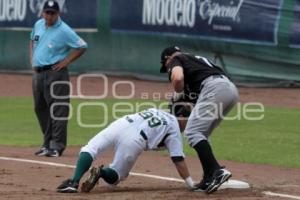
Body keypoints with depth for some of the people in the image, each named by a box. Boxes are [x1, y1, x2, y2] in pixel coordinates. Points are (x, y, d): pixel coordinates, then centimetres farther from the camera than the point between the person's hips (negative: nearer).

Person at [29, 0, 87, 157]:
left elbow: (82, 47, -9)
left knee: (57, 109, -9)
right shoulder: (38, 25, 9)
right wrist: (32, 59, 15)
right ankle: (47, 144, 21)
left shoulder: (64, 31, -12)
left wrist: (66, 61, -12)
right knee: (40, 108, 11)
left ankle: (57, 146, -9)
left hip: (56, 73, -7)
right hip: (38, 73, 8)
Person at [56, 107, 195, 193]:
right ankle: (101, 172, -18)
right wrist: (190, 183, 11)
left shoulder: (155, 110, 33)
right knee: (114, 176, 15)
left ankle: (74, 182, -29)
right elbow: (178, 160, 9)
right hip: (135, 141, -3)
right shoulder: (175, 130, 16)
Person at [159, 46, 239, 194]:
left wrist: (178, 94, 10)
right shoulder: (197, 59, 37)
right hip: (231, 89, 8)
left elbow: (177, 78, -8)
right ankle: (209, 180, 13)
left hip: (214, 88, -8)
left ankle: (217, 171, -26)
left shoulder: (175, 60, 13)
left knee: (192, 132, -9)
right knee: (201, 134, 19)